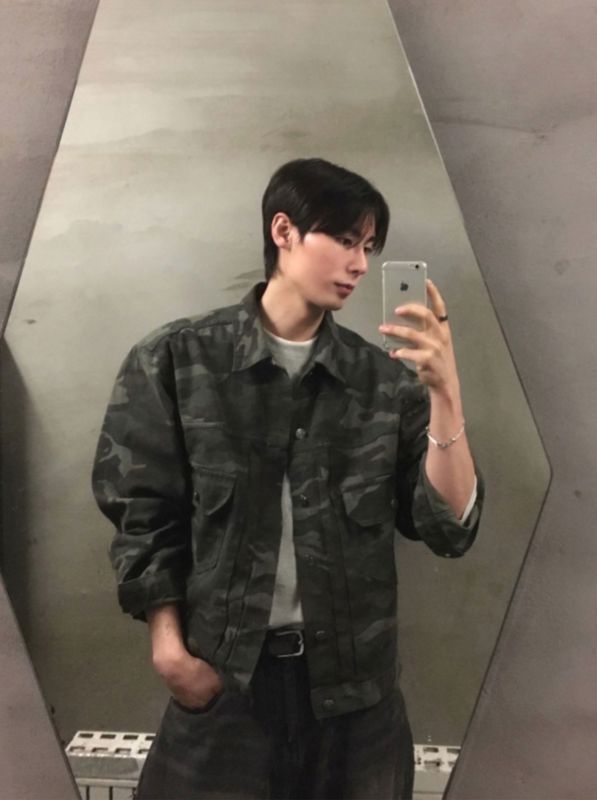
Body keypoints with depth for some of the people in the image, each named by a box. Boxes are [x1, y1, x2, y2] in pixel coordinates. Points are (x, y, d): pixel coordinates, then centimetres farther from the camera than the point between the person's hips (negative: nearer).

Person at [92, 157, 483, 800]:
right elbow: (143, 516, -3)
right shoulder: (175, 362, -6)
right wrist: (170, 649, -8)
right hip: (221, 677, -1)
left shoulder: (387, 381, -3)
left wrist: (445, 394, -17)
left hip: (354, 683, 2)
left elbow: (449, 528, -7)